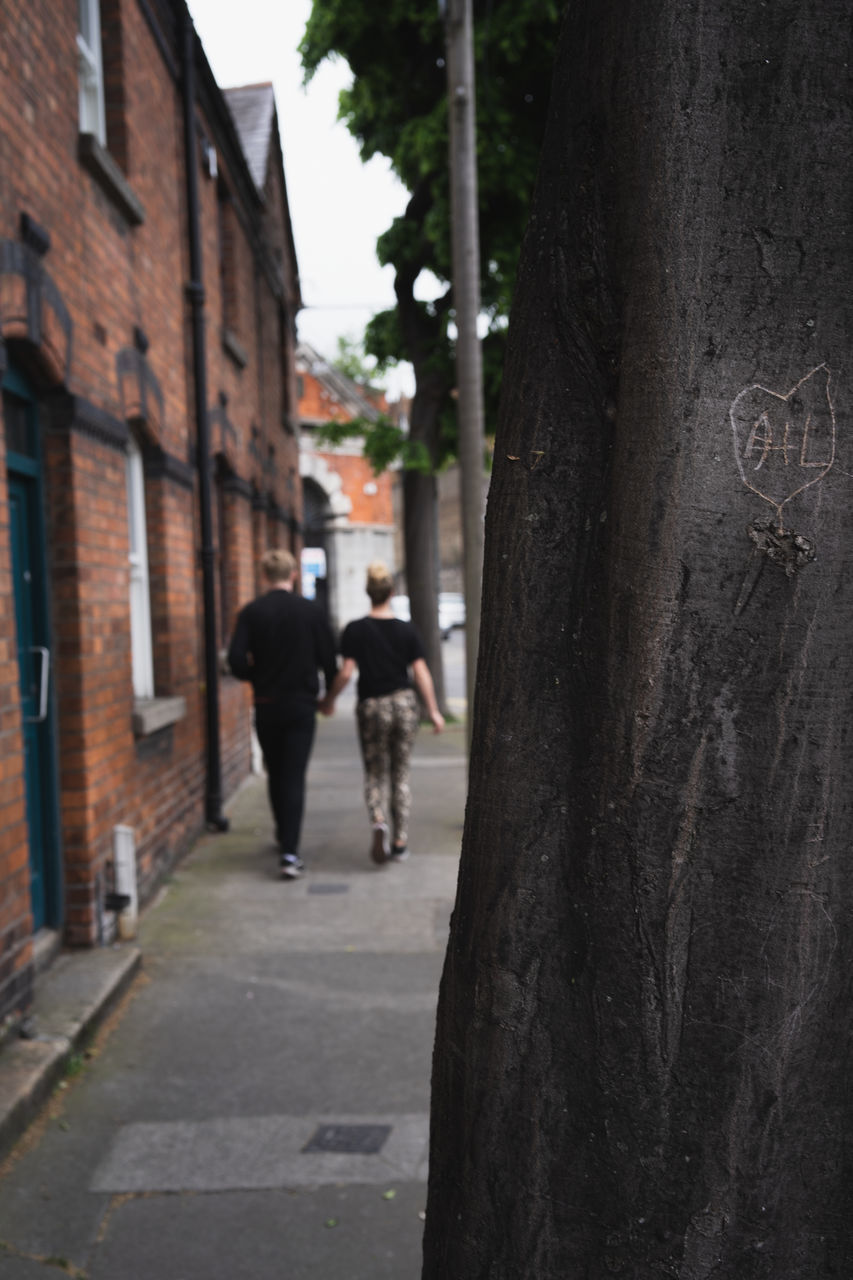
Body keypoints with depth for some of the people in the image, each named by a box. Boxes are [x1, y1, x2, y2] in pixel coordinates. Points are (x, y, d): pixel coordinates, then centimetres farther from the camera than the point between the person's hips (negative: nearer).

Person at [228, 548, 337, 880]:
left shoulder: (251, 612, -5)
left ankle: (284, 837, 34)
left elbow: (236, 660, -13)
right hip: (301, 704, -1)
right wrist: (329, 695, 13)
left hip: (266, 705, 1)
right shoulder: (311, 611, -5)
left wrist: (255, 677, 8)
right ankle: (290, 851, -10)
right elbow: (328, 657, -2)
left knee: (275, 775, 18)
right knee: (295, 778, -1)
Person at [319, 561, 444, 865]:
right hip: (404, 704, 1)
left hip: (372, 706, -1)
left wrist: (329, 700, 6)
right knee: (401, 775, 11)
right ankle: (400, 842, 12)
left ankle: (379, 822, -17)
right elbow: (421, 673, -2)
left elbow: (346, 673, -9)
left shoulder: (355, 631, -6)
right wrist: (433, 711, 4)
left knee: (374, 774, 10)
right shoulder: (407, 630, 0)